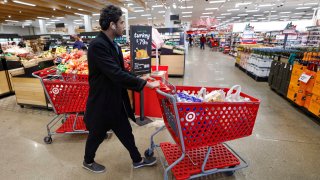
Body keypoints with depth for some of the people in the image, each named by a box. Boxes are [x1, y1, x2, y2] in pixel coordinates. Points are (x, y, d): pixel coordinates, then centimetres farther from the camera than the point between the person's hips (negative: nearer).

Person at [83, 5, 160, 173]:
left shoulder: (113, 44, 5)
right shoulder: (97, 45, -24)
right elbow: (116, 74, -31)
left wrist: (139, 78, 1)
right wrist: (145, 83, -26)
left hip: (116, 101, 8)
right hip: (102, 102, -8)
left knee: (126, 132, 18)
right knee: (97, 135, 16)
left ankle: (137, 160, 38)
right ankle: (88, 162, 45)